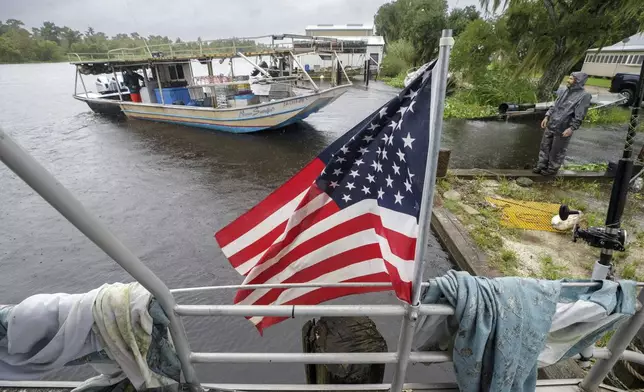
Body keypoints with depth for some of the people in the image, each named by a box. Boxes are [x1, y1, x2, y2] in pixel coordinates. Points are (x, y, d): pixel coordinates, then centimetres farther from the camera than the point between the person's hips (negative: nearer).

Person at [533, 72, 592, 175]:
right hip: (550, 126, 7)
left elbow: (579, 116, -16)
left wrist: (571, 128, -22)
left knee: (557, 151, 6)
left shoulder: (584, 96, -12)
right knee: (545, 147, 13)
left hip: (562, 130, -6)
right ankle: (541, 165, 26)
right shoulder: (564, 92, 8)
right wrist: (547, 117, 8)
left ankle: (552, 169, 21)